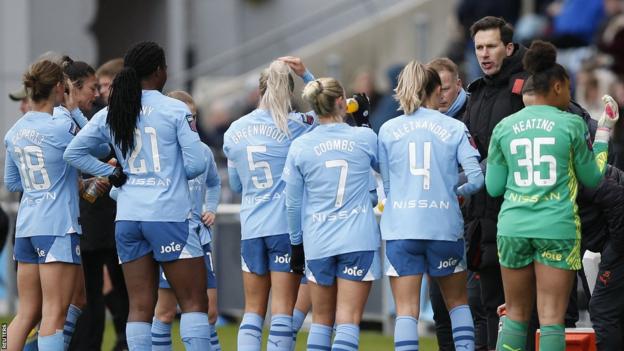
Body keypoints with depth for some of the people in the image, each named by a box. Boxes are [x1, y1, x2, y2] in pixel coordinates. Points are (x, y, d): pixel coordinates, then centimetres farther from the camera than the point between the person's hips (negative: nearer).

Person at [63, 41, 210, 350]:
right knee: (194, 301, 1)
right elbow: (196, 164, -8)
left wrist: (112, 173, 10)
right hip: (169, 215, -5)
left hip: (127, 219, 5)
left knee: (140, 306, 6)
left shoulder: (111, 114, 7)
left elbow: (72, 152, 10)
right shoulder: (175, 110, -7)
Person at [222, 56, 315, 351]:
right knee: (283, 309, -3)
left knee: (253, 310, 9)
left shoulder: (234, 131, 7)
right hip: (287, 226, -4)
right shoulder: (292, 126, -7)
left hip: (250, 228, 4)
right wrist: (306, 75, 3)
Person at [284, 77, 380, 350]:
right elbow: (383, 166, 21)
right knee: (348, 321, -5)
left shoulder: (300, 147, 0)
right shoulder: (365, 137, -3)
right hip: (359, 239, -2)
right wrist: (363, 121, 28)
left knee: (321, 320, 14)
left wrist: (297, 244, 18)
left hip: (318, 242, 2)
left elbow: (293, 203, 6)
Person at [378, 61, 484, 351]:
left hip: (400, 229, 0)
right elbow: (476, 178, -5)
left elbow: (386, 183, 7)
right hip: (445, 227, 0)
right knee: (457, 301, 17)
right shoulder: (455, 129, 1)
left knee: (406, 309, -1)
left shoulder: (387, 130, 5)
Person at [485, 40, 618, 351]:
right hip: (557, 227, -3)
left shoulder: (505, 127, 7)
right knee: (551, 319, -3)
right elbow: (592, 178, 8)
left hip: (513, 226, 3)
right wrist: (604, 132, 17)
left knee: (516, 315, 12)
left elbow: (493, 187, 9)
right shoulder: (570, 124, -2)